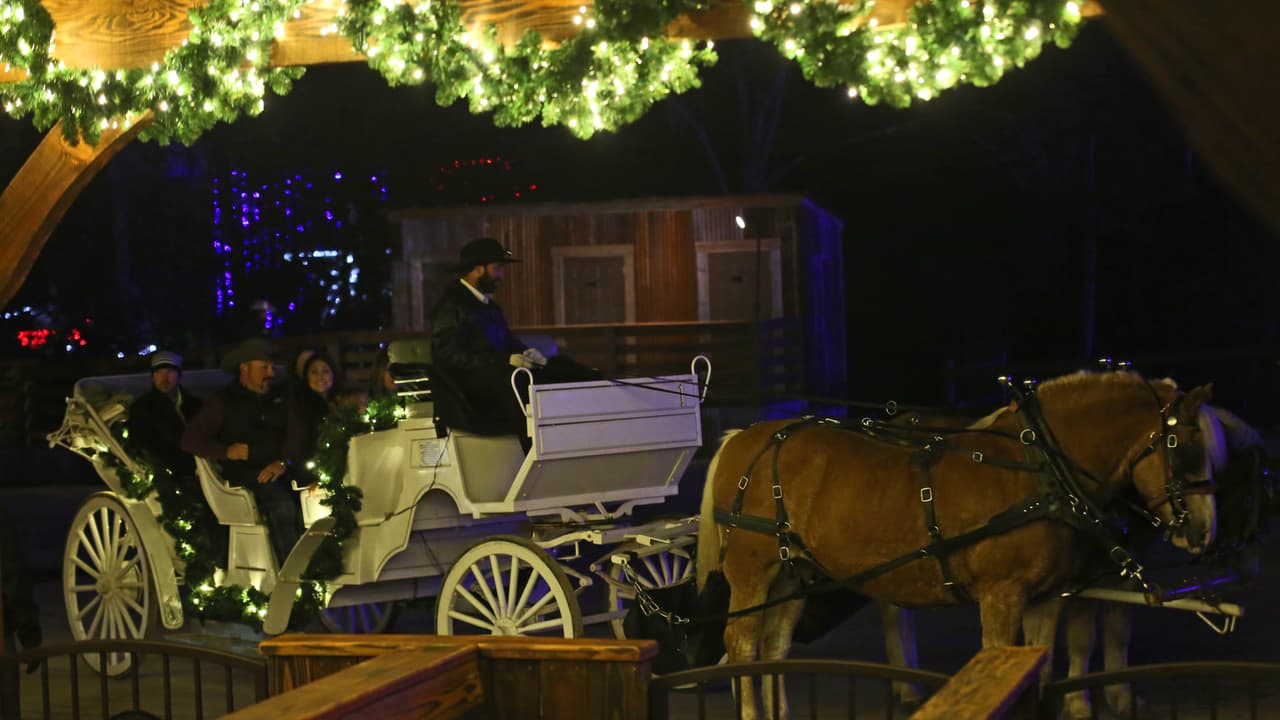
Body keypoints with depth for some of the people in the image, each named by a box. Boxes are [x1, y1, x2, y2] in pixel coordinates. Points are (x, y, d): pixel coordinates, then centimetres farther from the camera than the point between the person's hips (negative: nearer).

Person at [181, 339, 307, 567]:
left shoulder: (280, 401, 24)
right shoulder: (224, 401, 11)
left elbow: (298, 437, 10)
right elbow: (190, 440, 4)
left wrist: (284, 462, -10)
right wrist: (227, 451, -10)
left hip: (279, 474, 4)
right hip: (243, 476, -4)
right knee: (281, 501, -33)